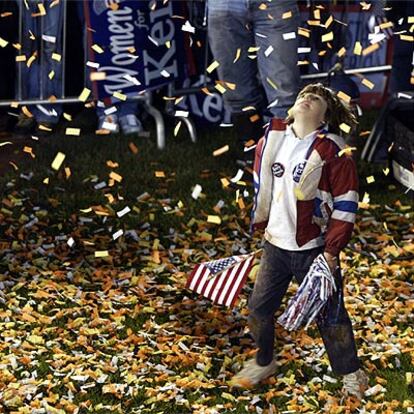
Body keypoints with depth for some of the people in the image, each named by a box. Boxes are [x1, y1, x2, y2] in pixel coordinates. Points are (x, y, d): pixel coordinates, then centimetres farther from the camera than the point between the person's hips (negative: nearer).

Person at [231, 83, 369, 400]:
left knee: (330, 314, 3)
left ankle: (351, 373, 23)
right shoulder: (272, 139, 2)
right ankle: (264, 362, 36)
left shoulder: (332, 150, -13)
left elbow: (346, 204, -11)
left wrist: (332, 249, -12)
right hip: (275, 245, 5)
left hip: (314, 249, -5)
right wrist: (260, 225, 18)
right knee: (259, 307, 13)